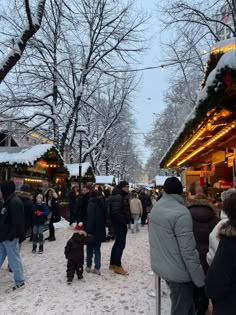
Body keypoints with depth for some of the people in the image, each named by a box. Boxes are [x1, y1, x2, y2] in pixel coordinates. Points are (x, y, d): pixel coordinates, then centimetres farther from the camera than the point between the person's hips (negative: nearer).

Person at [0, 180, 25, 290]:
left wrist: (11, 235, -23)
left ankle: (20, 282, 16)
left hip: (10, 237, -10)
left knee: (14, 259, 2)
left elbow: (17, 222, -24)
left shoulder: (15, 202, -20)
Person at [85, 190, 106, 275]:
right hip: (100, 231, 5)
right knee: (97, 249, 13)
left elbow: (91, 219, -20)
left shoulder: (91, 204, -14)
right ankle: (97, 268, 11)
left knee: (90, 249, 11)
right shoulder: (102, 204, 4)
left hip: (92, 231, -5)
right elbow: (104, 217, 10)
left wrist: (88, 230, -16)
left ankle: (88, 266, 21)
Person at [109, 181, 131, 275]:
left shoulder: (122, 196, 14)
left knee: (118, 242, 17)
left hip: (121, 222, 11)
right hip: (120, 223, -11)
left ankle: (113, 263, 27)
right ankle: (117, 266, 3)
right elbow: (115, 211, -26)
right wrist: (123, 221, -19)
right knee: (121, 244, -5)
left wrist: (126, 220, 10)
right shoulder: (117, 196, -18)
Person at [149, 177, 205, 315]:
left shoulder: (156, 207, 2)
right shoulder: (181, 213, -24)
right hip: (178, 271, -8)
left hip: (160, 266, 8)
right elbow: (188, 251, -24)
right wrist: (200, 280, -15)